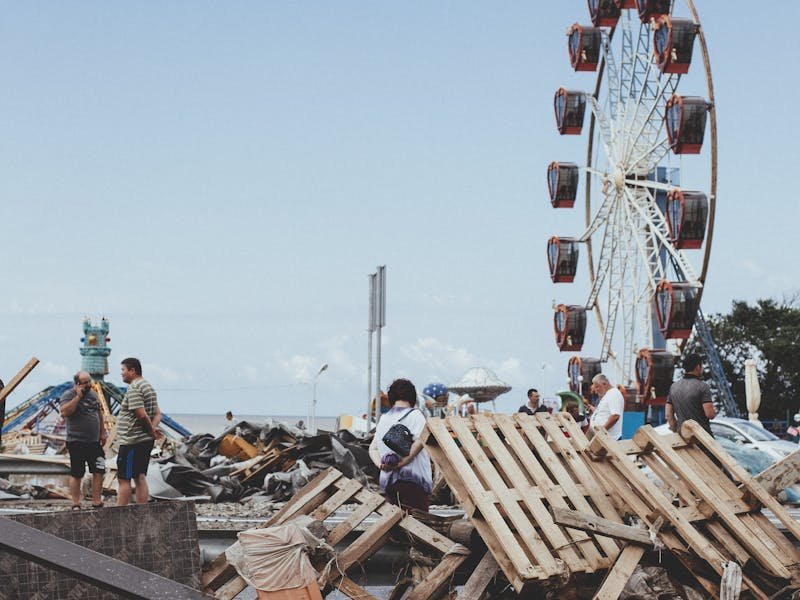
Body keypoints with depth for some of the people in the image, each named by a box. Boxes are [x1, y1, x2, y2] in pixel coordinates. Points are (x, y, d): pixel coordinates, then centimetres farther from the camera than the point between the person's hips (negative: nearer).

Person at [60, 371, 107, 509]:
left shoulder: (93, 394, 13)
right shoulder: (68, 395, -9)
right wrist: (78, 396, -24)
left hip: (94, 442, 6)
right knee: (76, 474, 1)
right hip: (77, 442, -6)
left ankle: (97, 502, 8)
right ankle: (76, 504, 8)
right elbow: (64, 412, -26)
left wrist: (102, 432, 18)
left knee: (99, 471, 1)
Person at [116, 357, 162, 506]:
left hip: (132, 442, -10)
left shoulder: (134, 389, -15)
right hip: (146, 441, 10)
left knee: (124, 479, -7)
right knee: (140, 478, 12)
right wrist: (153, 428, 0)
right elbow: (158, 414, 17)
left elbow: (142, 415, -23)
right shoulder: (148, 386, 18)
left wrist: (151, 430, -9)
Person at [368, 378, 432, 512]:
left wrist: (380, 464, 2)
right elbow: (419, 441, -17)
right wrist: (402, 462, -14)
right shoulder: (415, 415, -1)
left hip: (387, 480, 6)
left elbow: (373, 448, 18)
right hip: (412, 479, -6)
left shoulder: (384, 419, 19)